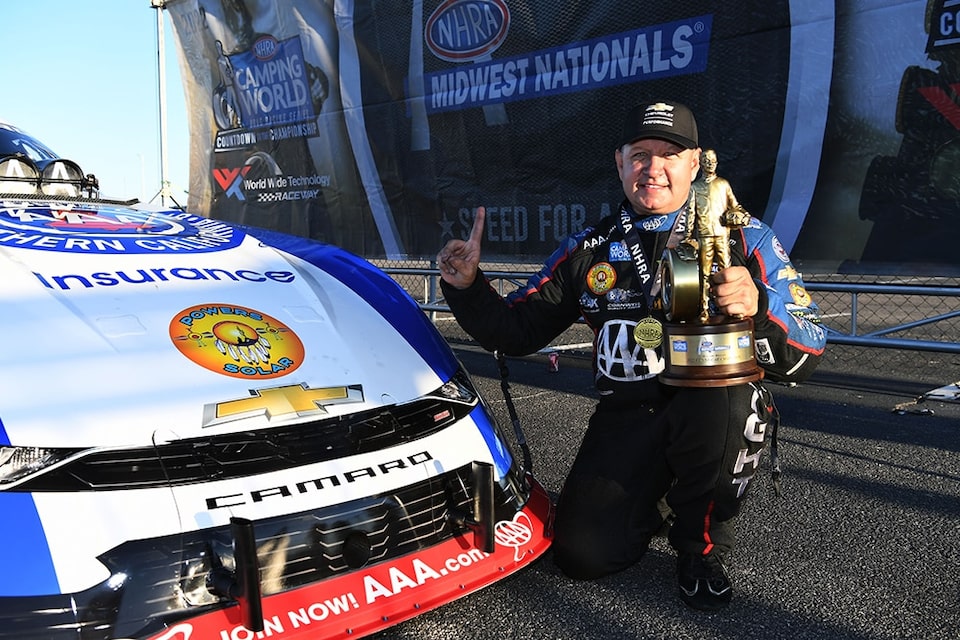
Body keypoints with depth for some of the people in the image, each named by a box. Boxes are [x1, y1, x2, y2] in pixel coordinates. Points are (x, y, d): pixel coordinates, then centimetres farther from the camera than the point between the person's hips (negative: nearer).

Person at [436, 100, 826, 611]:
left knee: (719, 400, -36)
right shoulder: (590, 250, 7)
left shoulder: (743, 239, -1)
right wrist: (467, 286, -9)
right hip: (625, 418, 2)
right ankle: (659, 500, 20)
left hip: (719, 411, -1)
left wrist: (758, 307, -28)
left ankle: (702, 543, -6)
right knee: (581, 554, -15)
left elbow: (806, 357, -7)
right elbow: (514, 331, 9)